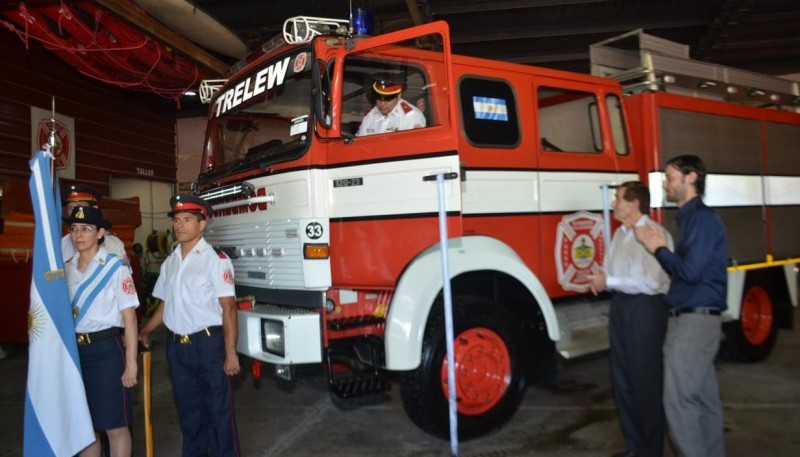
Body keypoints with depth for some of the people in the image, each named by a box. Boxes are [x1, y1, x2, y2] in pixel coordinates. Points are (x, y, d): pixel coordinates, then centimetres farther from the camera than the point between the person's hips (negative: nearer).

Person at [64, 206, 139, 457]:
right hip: (73, 350, 5)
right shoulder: (66, 268, 7)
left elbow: (129, 318, -10)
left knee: (115, 425, 4)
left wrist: (131, 363, -13)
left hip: (106, 350, -5)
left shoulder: (115, 268, -8)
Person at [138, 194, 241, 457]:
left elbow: (228, 308, -13)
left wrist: (230, 353, -16)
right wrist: (144, 332, 7)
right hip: (176, 346, 6)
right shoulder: (169, 262, 9)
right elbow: (164, 305, 18)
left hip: (208, 343, -6)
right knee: (188, 408, 18)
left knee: (218, 409, 3)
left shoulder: (215, 259, -10)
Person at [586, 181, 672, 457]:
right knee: (621, 380, 15)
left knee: (646, 382, 4)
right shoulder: (620, 234, 11)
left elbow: (651, 283, -23)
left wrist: (608, 281, -18)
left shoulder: (654, 233, -16)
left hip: (645, 309, -9)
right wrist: (600, 280, -7)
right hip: (620, 306, 9)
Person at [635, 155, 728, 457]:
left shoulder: (702, 218, -14)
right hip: (693, 319, 10)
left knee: (679, 399, -7)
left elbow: (691, 271, -22)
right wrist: (660, 248, 4)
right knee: (704, 398, 15)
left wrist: (659, 249, -8)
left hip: (694, 320, -10)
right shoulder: (690, 218, 16)